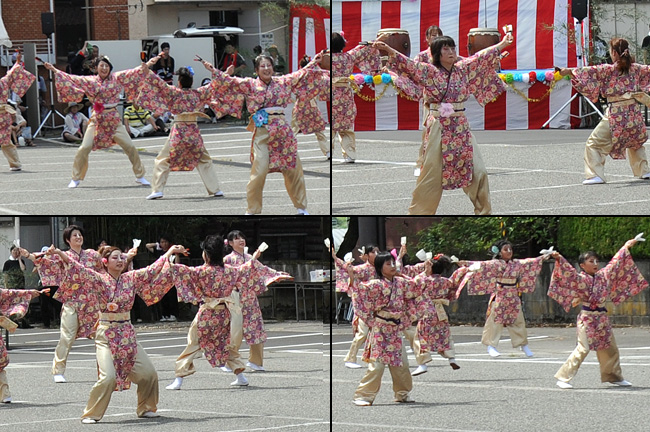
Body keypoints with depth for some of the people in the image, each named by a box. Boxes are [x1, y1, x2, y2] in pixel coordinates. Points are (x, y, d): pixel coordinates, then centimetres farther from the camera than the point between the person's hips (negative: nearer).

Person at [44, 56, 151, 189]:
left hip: (113, 118, 1)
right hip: (97, 118, -1)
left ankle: (140, 176, 13)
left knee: (130, 147, -2)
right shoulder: (91, 81, 3)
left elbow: (133, 73, 3)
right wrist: (55, 70, -1)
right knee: (84, 149, -9)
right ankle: (76, 178, 5)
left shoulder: (117, 78, 4)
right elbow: (72, 79, 3)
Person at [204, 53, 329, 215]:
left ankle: (301, 206, 20)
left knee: (293, 168, 7)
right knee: (259, 171, -10)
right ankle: (252, 210, -1)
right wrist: (212, 70, -11)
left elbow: (301, 75, 23)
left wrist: (313, 63, 27)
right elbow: (229, 81, -2)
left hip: (282, 130, 3)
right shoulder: (249, 85, 4)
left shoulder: (283, 82, 12)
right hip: (262, 131, -3)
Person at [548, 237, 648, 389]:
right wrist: (558, 259, -40)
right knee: (583, 349, -15)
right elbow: (568, 271, -23)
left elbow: (615, 263, 21)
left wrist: (626, 247, 28)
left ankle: (614, 376, 30)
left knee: (610, 348, 14)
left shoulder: (603, 276, 10)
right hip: (587, 318, -7)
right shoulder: (580, 279, -8)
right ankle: (563, 378, -13)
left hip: (602, 318, 7)